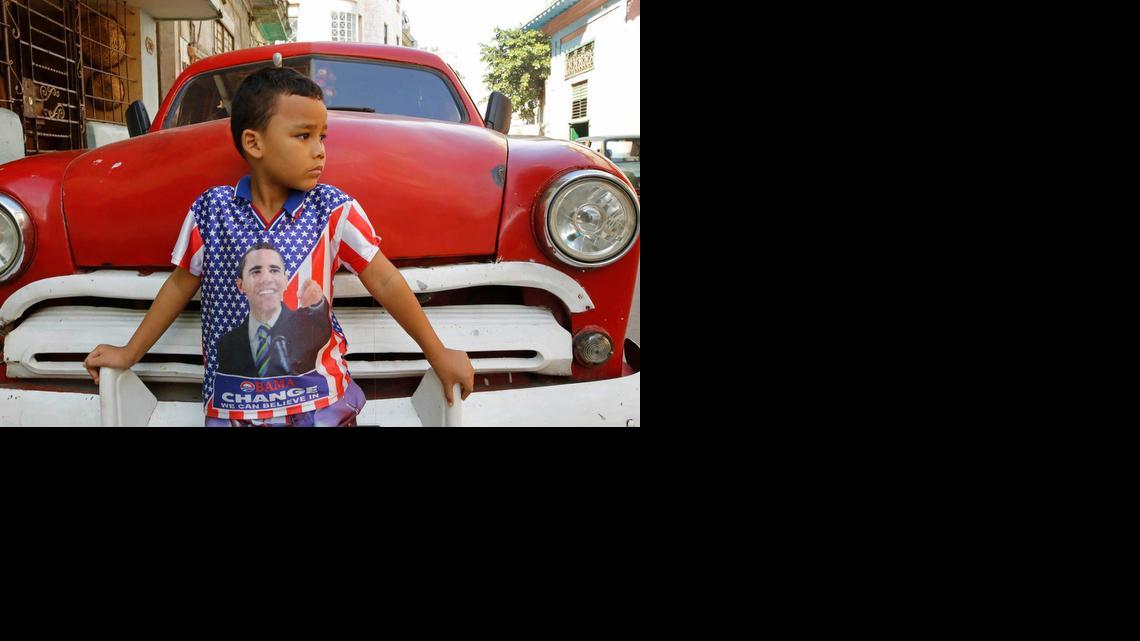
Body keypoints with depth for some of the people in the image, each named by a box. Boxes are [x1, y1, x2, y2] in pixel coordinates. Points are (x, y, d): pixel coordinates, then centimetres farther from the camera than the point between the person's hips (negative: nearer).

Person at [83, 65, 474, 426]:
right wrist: (129, 354, 17)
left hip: (321, 402, -1)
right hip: (230, 405, 1)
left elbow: (384, 282, -4)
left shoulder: (335, 210, -7)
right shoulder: (210, 211, -3)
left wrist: (438, 355, 0)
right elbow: (181, 284, 10)